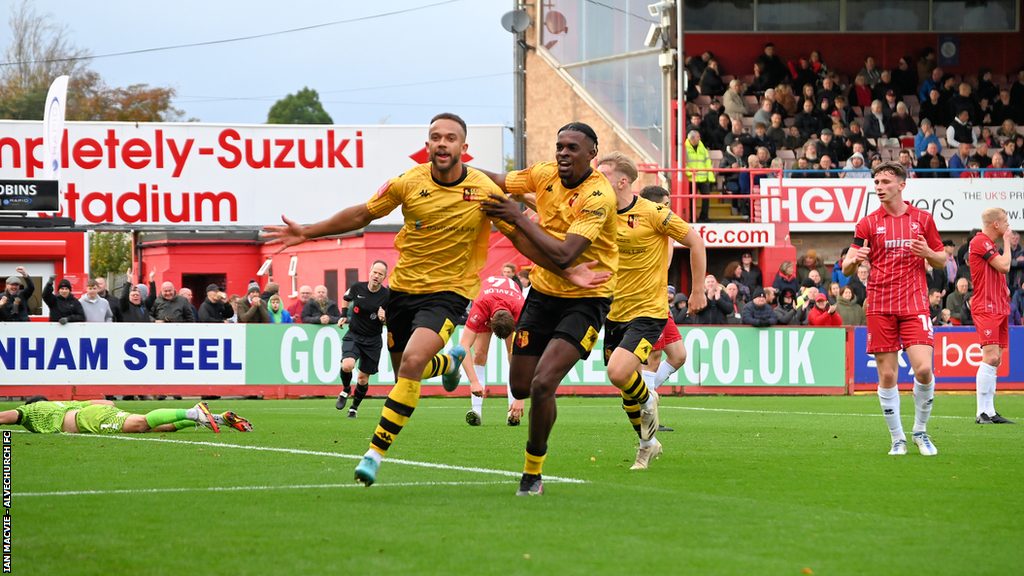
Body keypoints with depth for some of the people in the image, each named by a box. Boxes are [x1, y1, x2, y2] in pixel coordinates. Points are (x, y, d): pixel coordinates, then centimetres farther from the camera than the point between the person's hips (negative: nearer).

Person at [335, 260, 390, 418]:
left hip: (373, 341, 0)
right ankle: (346, 390, 6)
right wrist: (344, 315, 10)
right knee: (347, 365, -26)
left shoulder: (387, 295, -11)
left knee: (363, 379, 6)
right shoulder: (357, 287, -6)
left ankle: (354, 407, 31)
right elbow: (347, 297, 19)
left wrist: (384, 319, -24)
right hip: (353, 336, 0)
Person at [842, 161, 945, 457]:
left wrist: (928, 253, -10)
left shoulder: (922, 219, 7)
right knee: (887, 375, -1)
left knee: (923, 369, -13)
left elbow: (941, 261, 12)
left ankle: (920, 431, 8)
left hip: (914, 304, -1)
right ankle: (897, 439, 11)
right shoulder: (868, 223, 5)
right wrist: (853, 260, -20)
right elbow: (847, 267, 4)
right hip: (879, 307, 1)